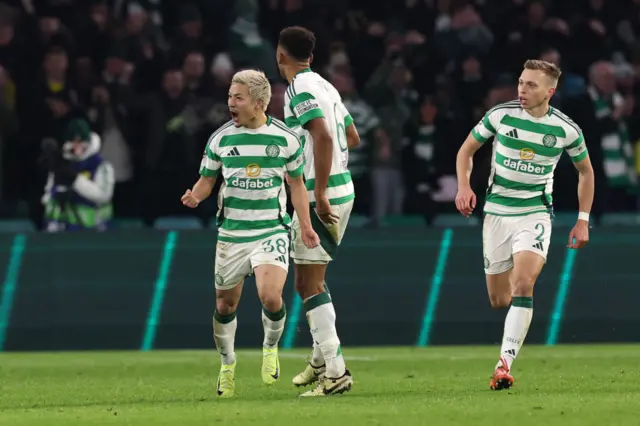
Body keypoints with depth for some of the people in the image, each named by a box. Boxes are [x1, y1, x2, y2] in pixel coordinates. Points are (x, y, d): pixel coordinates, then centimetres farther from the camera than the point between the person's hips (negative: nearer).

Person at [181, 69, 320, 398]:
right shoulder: (220, 138, 0)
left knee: (270, 296, -21)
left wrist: (305, 226, 0)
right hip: (231, 232, 2)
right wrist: (195, 196, -13)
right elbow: (207, 179, 9)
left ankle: (270, 347, 10)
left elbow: (296, 183, 8)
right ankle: (227, 364, 33)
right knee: (225, 304, 8)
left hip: (272, 231, -2)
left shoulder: (286, 139, -3)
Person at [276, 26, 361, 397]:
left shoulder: (300, 89, -13)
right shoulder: (325, 86, 14)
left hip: (323, 195, -9)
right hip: (343, 188, 9)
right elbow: (352, 137, 24)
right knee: (311, 280, 21)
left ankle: (336, 371, -14)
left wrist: (319, 194, -26)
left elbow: (323, 136, -25)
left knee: (309, 283, -9)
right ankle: (322, 360, 28)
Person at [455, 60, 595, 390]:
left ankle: (505, 363, -27)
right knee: (498, 299, 5)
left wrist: (583, 220, 6)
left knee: (523, 283, -24)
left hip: (535, 214, -2)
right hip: (497, 211, 2)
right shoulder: (500, 115, -7)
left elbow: (585, 170, 11)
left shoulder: (567, 130, -6)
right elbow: (467, 150, 7)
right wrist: (464, 186, -10)